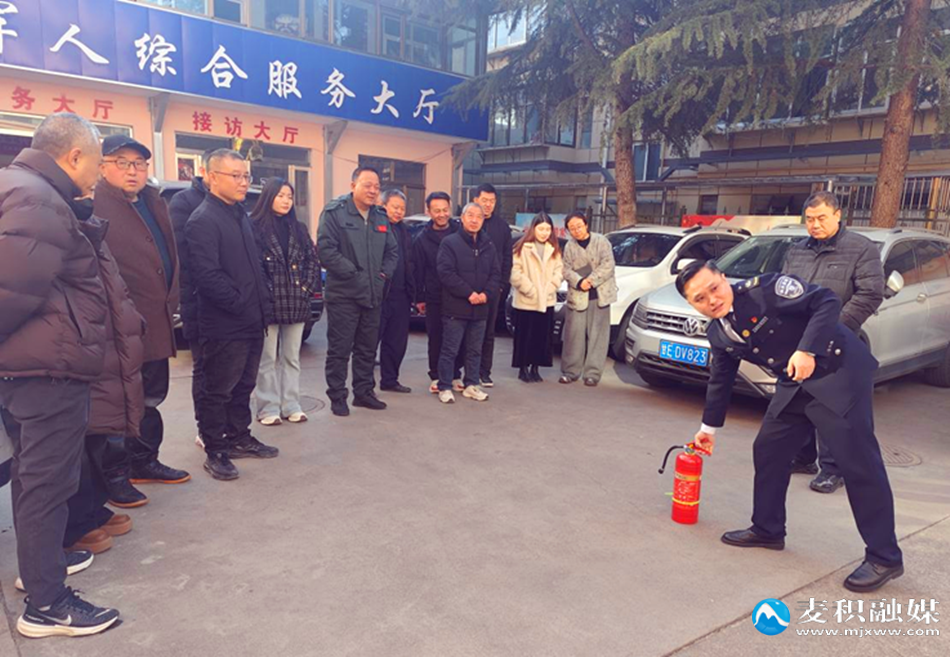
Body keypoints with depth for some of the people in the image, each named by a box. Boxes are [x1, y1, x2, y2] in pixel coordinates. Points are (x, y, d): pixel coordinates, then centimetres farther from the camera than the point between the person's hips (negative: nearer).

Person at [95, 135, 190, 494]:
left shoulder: (154, 202, 15)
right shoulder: (95, 206, -11)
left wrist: (170, 301, 14)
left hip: (156, 321, 8)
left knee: (150, 396, 19)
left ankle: (144, 461, 35)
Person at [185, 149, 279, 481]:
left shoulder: (240, 214, 16)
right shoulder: (203, 220, -14)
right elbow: (207, 275, -23)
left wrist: (262, 303, 12)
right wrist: (240, 303, -16)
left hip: (252, 321, 9)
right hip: (224, 326, -9)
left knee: (243, 386, 18)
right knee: (218, 391, 4)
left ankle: (239, 438, 32)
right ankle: (215, 451, 15)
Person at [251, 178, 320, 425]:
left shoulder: (298, 228, 13)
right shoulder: (255, 227, -4)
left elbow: (313, 261, 11)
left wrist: (307, 288, 0)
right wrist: (264, 294, -11)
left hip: (296, 303, 5)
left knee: (291, 357, 11)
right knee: (268, 358, 3)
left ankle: (291, 406, 19)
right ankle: (268, 408, 11)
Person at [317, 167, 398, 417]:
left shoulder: (381, 216, 13)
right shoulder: (335, 212, -7)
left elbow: (392, 251, 18)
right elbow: (326, 249, -15)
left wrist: (384, 274, 3)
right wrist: (353, 273, -15)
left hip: (373, 294, 6)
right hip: (343, 293, -6)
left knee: (368, 348, 14)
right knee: (339, 349, 0)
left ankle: (364, 392, 26)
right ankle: (337, 396, 11)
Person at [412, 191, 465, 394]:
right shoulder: (422, 239, 3)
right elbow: (418, 270, 4)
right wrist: (419, 298, 3)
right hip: (434, 298, 0)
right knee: (435, 340, 6)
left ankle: (455, 376, 21)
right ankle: (436, 377, 18)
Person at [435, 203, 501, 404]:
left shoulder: (488, 246, 12)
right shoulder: (450, 242, -5)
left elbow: (496, 273, 9)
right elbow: (445, 272, -14)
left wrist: (486, 294, -9)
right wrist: (468, 293, -17)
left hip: (480, 308, 5)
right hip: (455, 307, -5)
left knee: (475, 350, 13)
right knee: (450, 350, 0)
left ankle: (471, 385, 25)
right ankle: (445, 387, 9)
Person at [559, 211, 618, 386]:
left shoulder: (601, 241, 4)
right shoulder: (569, 246, 10)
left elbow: (608, 265, -5)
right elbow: (566, 270, 2)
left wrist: (591, 280, -14)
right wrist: (579, 282, -16)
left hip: (599, 295, -1)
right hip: (577, 296, 1)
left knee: (597, 335, -1)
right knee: (574, 334, 1)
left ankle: (593, 373, 5)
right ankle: (570, 371, 11)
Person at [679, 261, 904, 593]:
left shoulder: (765, 288, -19)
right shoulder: (717, 334, 3)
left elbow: (827, 301, -20)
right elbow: (721, 380, 16)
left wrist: (806, 350, -30)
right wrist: (709, 427, 23)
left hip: (839, 372, -7)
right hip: (794, 386, 8)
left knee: (859, 463, -5)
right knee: (768, 451, 10)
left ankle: (885, 558, 7)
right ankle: (768, 530, 27)